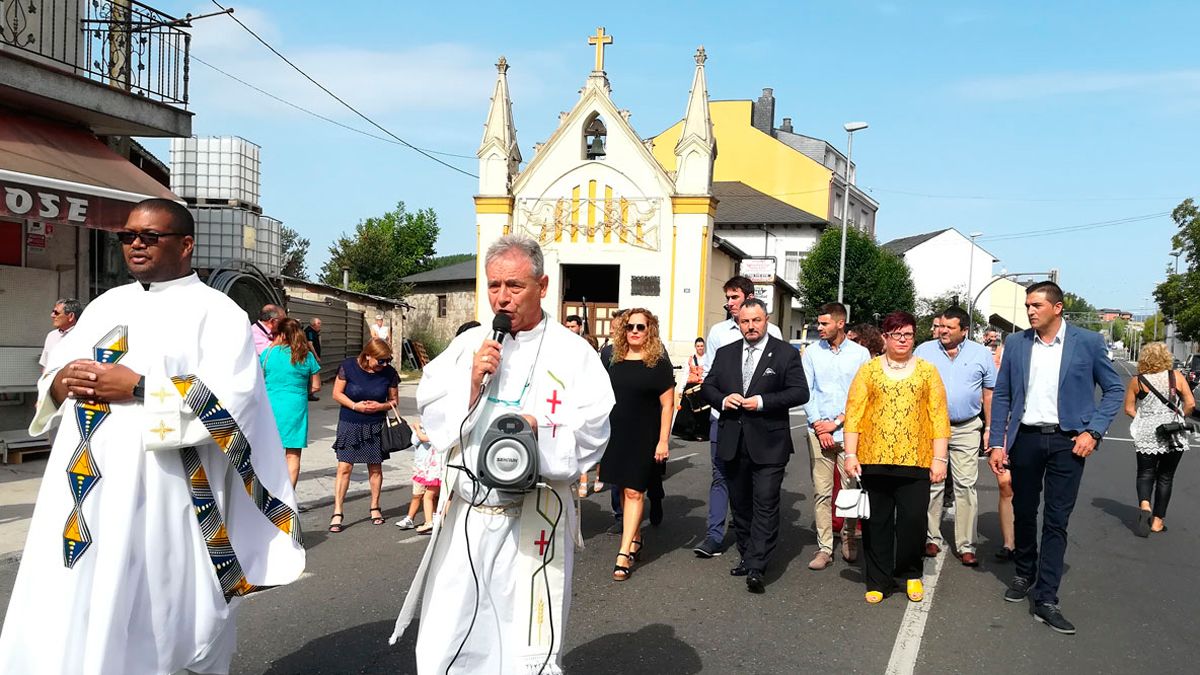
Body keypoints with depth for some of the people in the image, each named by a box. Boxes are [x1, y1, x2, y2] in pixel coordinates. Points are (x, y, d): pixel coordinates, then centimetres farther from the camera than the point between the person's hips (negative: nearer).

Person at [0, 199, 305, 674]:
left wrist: (137, 388, -17)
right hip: (79, 491, 6)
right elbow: (52, 375, 20)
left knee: (148, 627, 1)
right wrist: (63, 381, -4)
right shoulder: (108, 304, 18)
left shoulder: (216, 311, -3)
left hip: (159, 496, -6)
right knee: (64, 621, 9)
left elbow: (233, 399, -16)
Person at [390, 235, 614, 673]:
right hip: (463, 516, 3)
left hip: (533, 519, -3)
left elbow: (590, 434, -8)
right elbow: (430, 414, 4)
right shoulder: (468, 345, 7)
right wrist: (472, 382, -11)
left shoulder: (573, 353, -4)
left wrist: (538, 429, -23)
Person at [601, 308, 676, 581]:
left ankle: (624, 553, -7)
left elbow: (667, 405, -9)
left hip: (644, 438, -5)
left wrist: (663, 441, -15)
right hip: (616, 435, 5)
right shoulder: (616, 363, 8)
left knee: (633, 491, -7)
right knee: (623, 489, 12)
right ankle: (635, 539, 29)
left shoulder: (658, 364, -6)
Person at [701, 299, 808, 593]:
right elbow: (707, 386, 14)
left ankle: (756, 568, -8)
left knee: (765, 505, -9)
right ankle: (747, 557, 26)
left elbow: (800, 392, -7)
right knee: (740, 505, 13)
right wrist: (722, 400, -8)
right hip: (733, 443, 5)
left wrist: (762, 402, -16)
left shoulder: (786, 354, -2)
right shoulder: (725, 354, 11)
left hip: (768, 444, -5)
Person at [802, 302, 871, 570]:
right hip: (819, 432, 1)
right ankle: (824, 547, 6)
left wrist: (837, 422, -7)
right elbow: (806, 391, 5)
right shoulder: (812, 352, 7)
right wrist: (817, 424, -5)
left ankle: (848, 538, 25)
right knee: (821, 491, 0)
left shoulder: (860, 353, 3)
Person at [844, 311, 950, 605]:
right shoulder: (869, 370, 7)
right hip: (874, 459, 0)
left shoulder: (927, 371, 8)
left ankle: (911, 574, 23)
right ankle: (878, 581, 19)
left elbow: (939, 416, 5)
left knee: (913, 521, 0)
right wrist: (851, 454, -4)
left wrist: (939, 458, -2)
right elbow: (854, 413, 3)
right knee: (877, 523, 7)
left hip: (915, 460, 0)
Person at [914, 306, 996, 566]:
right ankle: (932, 538, 15)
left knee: (966, 486, 0)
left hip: (967, 429, 0)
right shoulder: (923, 351, 5)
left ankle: (966, 545, 6)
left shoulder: (981, 354, 7)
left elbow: (989, 394, 10)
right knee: (932, 485, 4)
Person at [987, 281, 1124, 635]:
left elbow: (1115, 389, 4)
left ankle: (1046, 599, 3)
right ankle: (1025, 574, 35)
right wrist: (997, 443, 2)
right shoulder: (1015, 343, 3)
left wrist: (1093, 431, -8)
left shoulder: (1088, 342, -3)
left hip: (1067, 442, -2)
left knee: (1056, 521, -1)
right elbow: (1001, 396, 7)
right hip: (1026, 438, 3)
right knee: (1023, 513, 14)